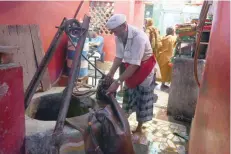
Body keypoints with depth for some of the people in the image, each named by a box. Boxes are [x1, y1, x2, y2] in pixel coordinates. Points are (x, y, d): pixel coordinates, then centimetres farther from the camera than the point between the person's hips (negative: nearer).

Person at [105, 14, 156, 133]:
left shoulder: (138, 37, -34)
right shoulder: (119, 36, -13)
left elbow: (135, 64, -35)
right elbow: (119, 57, -4)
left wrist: (118, 82, -35)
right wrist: (110, 74, -14)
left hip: (144, 67, -6)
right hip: (130, 67, 6)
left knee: (142, 98, 5)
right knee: (128, 95, 16)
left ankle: (139, 127, 22)